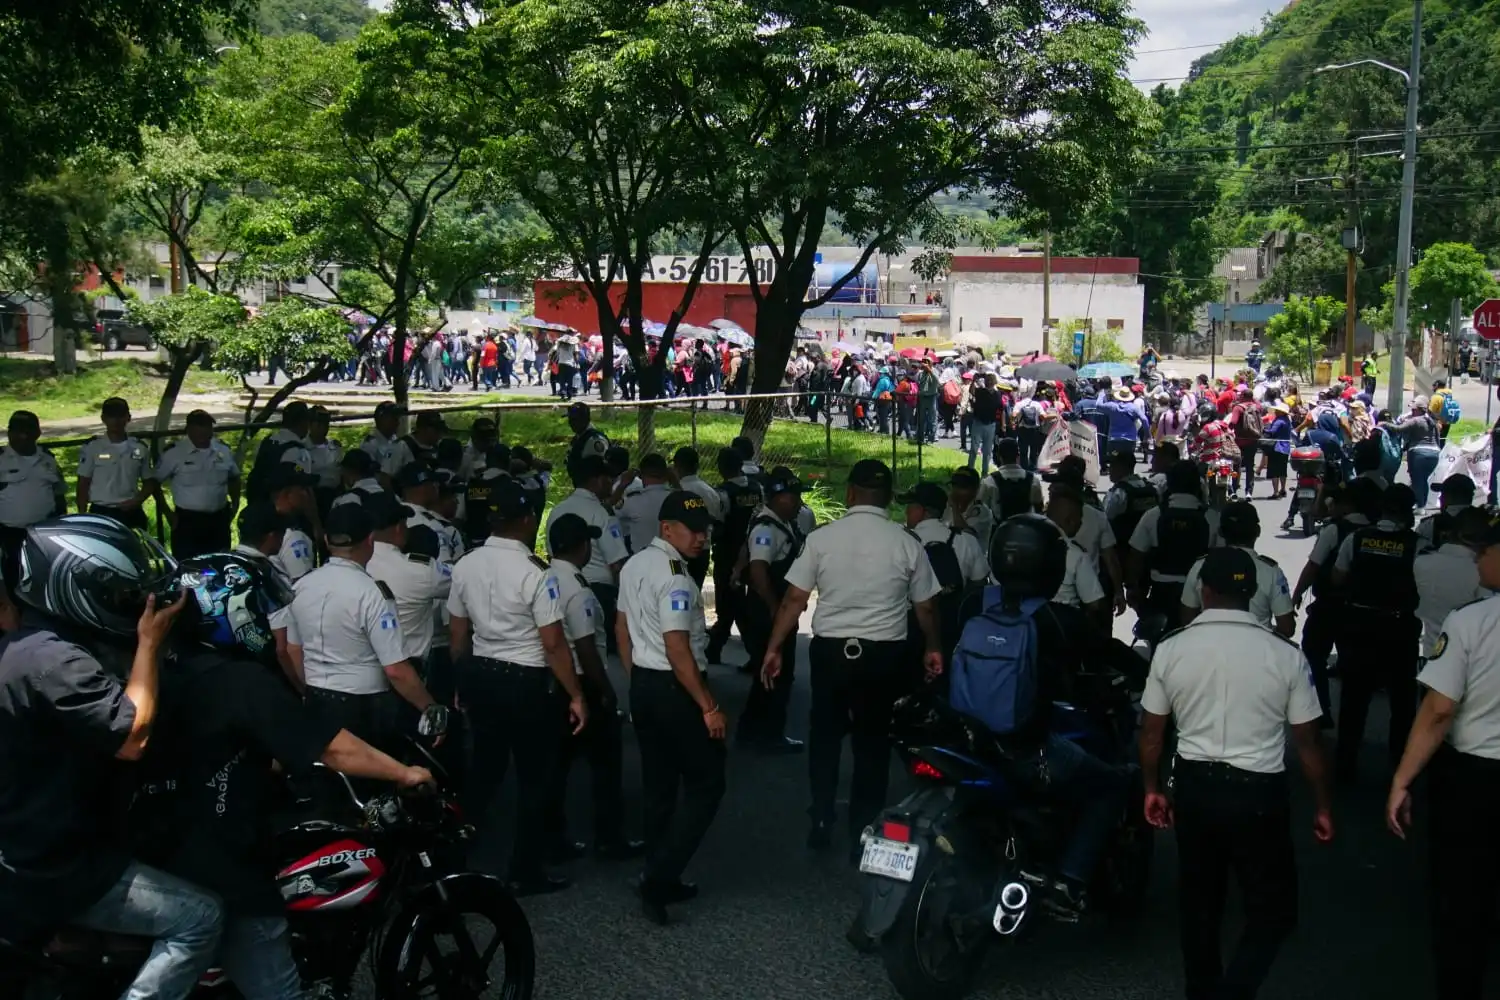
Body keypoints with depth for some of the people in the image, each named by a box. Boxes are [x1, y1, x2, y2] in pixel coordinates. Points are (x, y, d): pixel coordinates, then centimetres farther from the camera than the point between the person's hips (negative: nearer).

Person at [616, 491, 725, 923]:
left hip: (643, 685, 9)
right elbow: (678, 650, -25)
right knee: (706, 783, 1)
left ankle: (661, 880, 22)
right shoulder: (674, 576, -21)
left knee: (658, 785, 16)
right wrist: (709, 707, -21)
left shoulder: (634, 565, 10)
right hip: (674, 689, -9)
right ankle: (660, 876, -5)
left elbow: (622, 629, 18)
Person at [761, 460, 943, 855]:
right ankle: (864, 831, 18)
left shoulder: (821, 538, -7)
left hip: (830, 649, 0)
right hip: (883, 654, 0)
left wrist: (773, 648, 4)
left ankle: (821, 823, 21)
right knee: (872, 741, 13)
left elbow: (793, 600, -6)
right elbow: (926, 607, 6)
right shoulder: (906, 544, -4)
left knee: (825, 735, 17)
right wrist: (933, 649, 22)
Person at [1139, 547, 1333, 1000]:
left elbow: (1152, 732, 3)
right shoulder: (1285, 654, -10)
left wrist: (1152, 788, 18)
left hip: (1194, 785, 3)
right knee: (1273, 910, 10)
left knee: (1199, 901, 19)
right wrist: (1322, 806, 9)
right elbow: (1307, 742, -4)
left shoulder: (1170, 649, -4)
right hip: (1258, 793, -3)